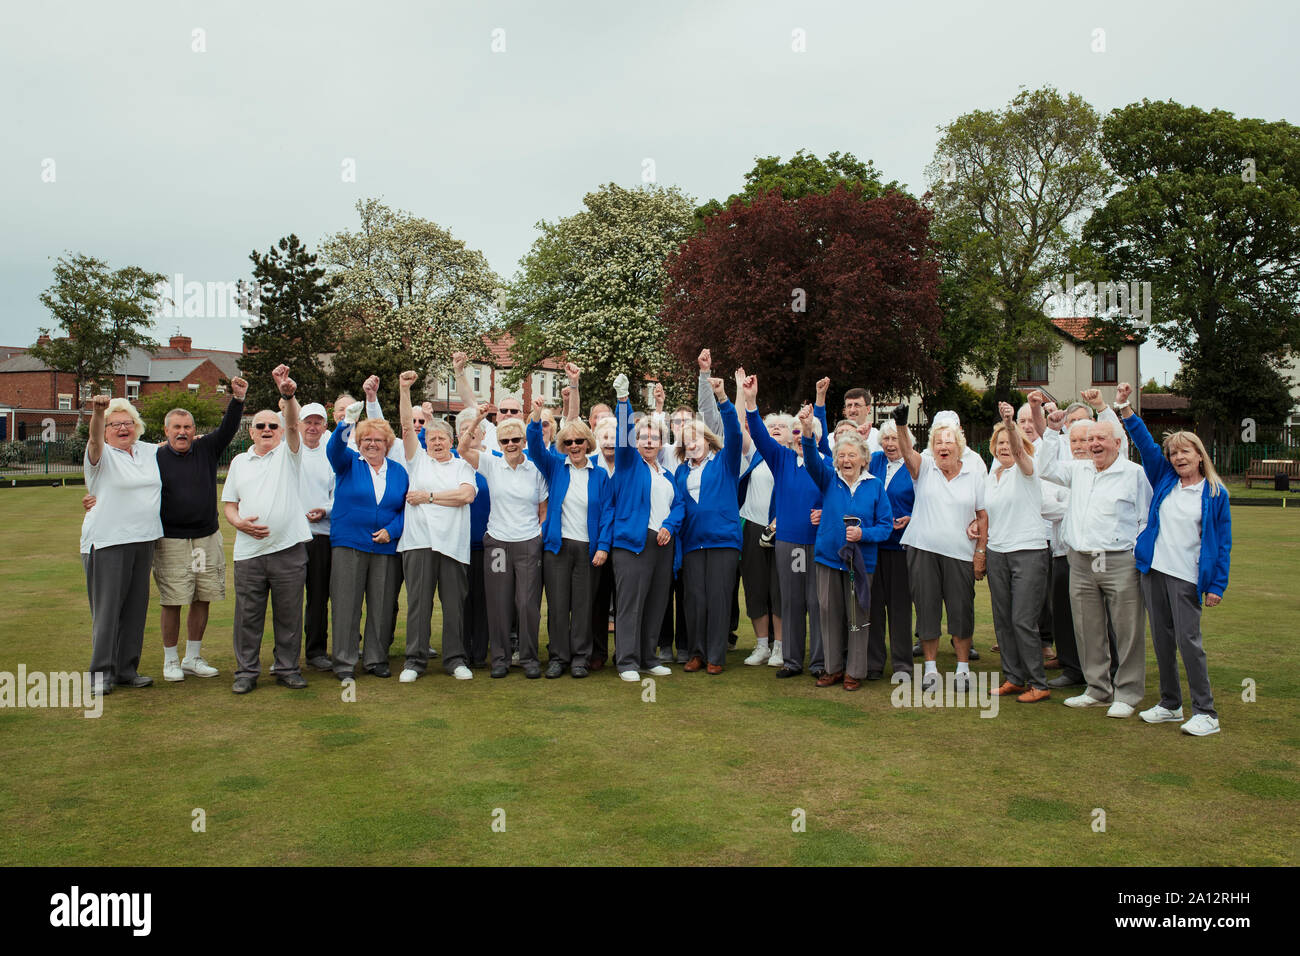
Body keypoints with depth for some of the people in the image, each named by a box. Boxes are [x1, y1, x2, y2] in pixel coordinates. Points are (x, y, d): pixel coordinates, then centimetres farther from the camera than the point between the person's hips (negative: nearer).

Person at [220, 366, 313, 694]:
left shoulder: (288, 453, 6)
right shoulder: (239, 462, 15)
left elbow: (293, 425, -14)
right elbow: (229, 503, 16)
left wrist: (288, 395, -32)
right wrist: (239, 522, -7)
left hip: (289, 547, -2)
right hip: (249, 551, 2)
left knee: (289, 614, 5)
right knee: (248, 614, 5)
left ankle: (287, 669, 17)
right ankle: (246, 671, 16)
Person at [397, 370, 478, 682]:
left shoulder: (462, 466, 14)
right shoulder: (418, 460, 15)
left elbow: (467, 494, -4)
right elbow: (407, 426, 4)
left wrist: (429, 496, -4)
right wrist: (404, 391, -4)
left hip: (453, 542, 0)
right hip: (419, 540, 0)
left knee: (455, 604, 3)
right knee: (418, 603, 0)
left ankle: (455, 659, 13)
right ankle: (415, 660, 9)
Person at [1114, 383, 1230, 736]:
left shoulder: (1215, 493, -1)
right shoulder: (1164, 479, 8)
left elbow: (1223, 543, -1)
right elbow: (1145, 443, 4)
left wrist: (1217, 585, -5)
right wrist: (1124, 407, -5)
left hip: (1187, 577, -4)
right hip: (1154, 568, 4)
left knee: (1188, 640, -7)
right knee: (1161, 639, 10)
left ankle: (1205, 713, 3)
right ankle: (1170, 704, 22)